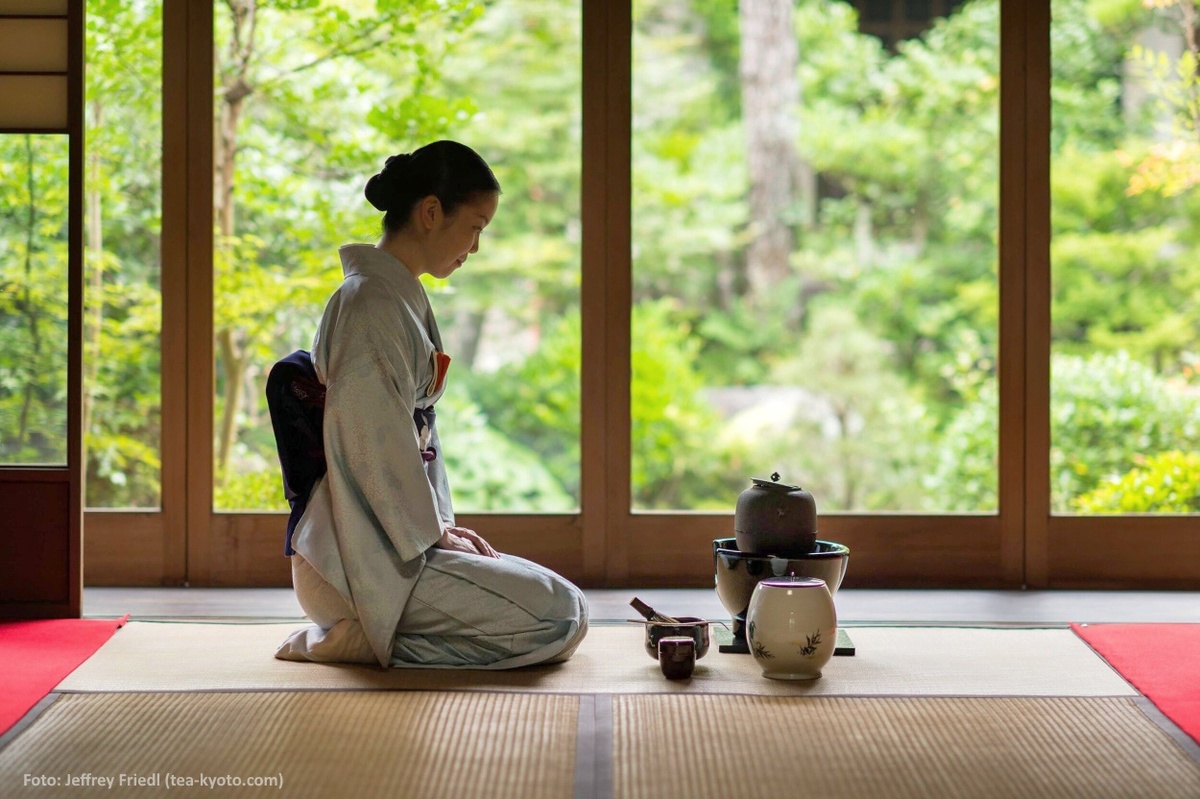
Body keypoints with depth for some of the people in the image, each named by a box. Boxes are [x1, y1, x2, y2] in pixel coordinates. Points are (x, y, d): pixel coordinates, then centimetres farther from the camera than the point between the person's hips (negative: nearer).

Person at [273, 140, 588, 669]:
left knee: (560, 599, 11)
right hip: (361, 559, -10)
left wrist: (440, 524, 11)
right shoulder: (370, 303, -16)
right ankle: (367, 639, -9)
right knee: (561, 615, -13)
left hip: (401, 538, 10)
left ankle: (366, 632, 6)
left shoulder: (402, 298, 17)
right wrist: (432, 532, -10)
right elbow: (373, 446, -20)